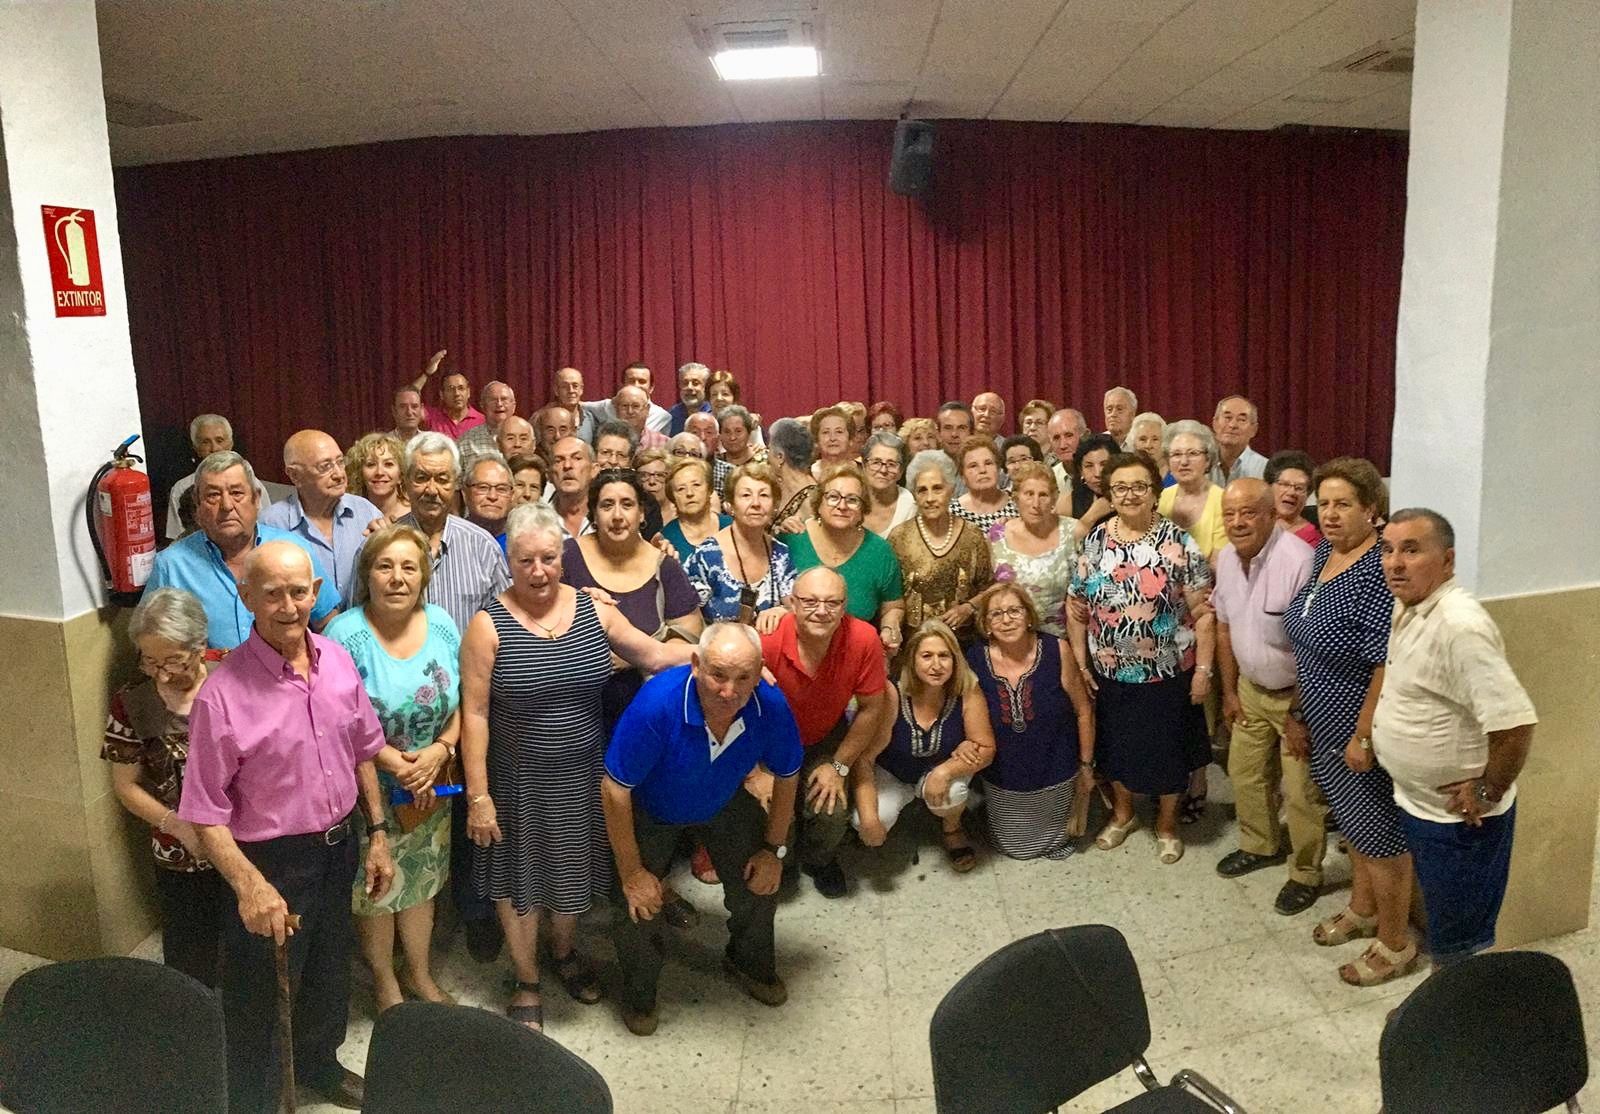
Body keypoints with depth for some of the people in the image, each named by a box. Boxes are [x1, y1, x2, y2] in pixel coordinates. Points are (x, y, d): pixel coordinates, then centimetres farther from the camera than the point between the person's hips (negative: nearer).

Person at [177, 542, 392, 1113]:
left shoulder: (337, 660, -6)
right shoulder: (223, 693, -23)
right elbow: (205, 812, -20)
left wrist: (378, 833, 7)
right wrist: (249, 885, -30)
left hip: (338, 849, 6)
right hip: (271, 861, -6)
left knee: (329, 974, 27)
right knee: (256, 996, 13)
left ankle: (320, 1066, 54)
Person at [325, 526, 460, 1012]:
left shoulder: (441, 626, -4)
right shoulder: (346, 634, -16)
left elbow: (461, 702, 1)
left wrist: (440, 749, -15)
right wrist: (388, 758, -23)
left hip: (430, 785, 4)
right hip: (369, 787, -4)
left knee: (421, 879, 19)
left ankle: (420, 975, 40)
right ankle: (385, 984, 36)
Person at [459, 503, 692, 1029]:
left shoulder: (593, 609, -4)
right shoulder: (489, 626, -14)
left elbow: (656, 654, -1)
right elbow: (474, 714, -13)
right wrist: (478, 796, -14)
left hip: (582, 774, 3)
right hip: (517, 781, -3)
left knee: (573, 873, 21)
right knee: (519, 878, 14)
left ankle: (563, 951, 52)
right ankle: (527, 984, 38)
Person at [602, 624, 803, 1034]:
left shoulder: (771, 707, -31)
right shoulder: (657, 704, -42)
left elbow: (786, 776, -9)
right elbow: (615, 790, -30)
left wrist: (775, 849, -2)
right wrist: (631, 873, -21)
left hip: (724, 802, 3)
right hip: (650, 810, -3)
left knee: (761, 885, 5)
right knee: (637, 905, -9)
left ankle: (749, 962, 39)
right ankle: (639, 991, 24)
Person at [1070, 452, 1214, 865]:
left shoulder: (1178, 542, -10)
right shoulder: (1095, 540, -2)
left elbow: (1202, 610, -9)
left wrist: (1203, 668, -11)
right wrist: (1080, 660, 1)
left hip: (1169, 672, -2)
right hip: (1110, 672, 3)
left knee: (1169, 749, 11)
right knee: (1117, 746, 18)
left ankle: (1167, 822, 35)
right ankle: (1122, 812, 42)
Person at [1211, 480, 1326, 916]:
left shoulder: (1299, 561, -28)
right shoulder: (1227, 557, -3)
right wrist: (1229, 692, 12)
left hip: (1298, 693, -7)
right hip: (1251, 687, 7)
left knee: (1302, 792, 3)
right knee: (1245, 773, 20)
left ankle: (1305, 874, 24)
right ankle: (1260, 845, 43)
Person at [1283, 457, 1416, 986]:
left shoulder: (1377, 571, -24)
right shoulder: (1323, 554, 4)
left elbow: (1387, 664, -25)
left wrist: (1363, 736, -22)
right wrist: (1297, 712, 16)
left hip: (1362, 730, -8)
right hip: (1326, 724, 8)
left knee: (1379, 833, 7)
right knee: (1352, 820, 24)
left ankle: (1395, 943, 25)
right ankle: (1362, 910, 44)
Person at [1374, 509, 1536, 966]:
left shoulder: (1459, 625, -28)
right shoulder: (1407, 608, 3)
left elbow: (1515, 722, -32)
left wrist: (1489, 791, -20)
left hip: (1460, 817, -9)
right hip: (1420, 804, 9)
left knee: (1459, 945, 8)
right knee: (1439, 930, 25)